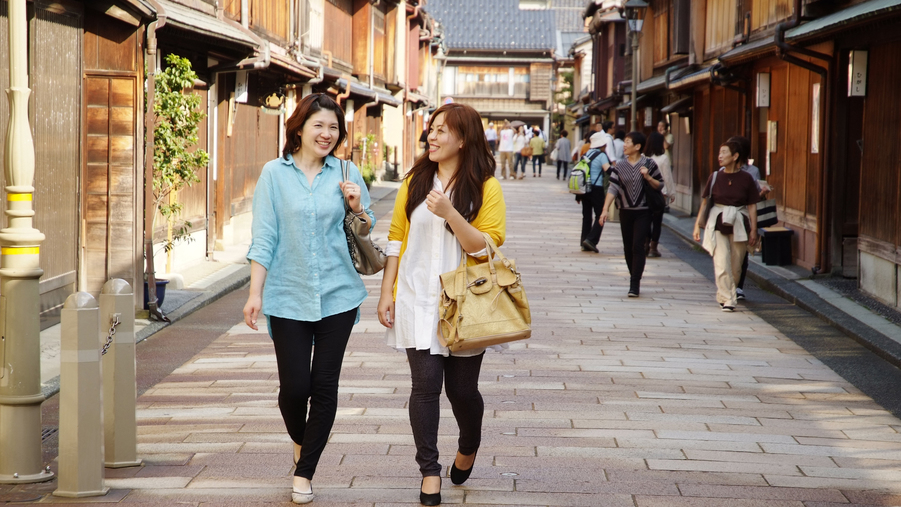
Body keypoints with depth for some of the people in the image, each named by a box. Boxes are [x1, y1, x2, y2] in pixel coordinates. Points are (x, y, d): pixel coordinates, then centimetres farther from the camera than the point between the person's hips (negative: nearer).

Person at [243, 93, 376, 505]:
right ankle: (300, 441, 30)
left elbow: (368, 234, 13)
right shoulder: (275, 173, 0)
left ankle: (304, 473, 13)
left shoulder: (346, 173, 5)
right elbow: (263, 237, 0)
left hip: (337, 295, 2)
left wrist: (356, 207, -8)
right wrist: (255, 292, -6)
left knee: (325, 386, 1)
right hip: (288, 297, -1)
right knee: (294, 386, -3)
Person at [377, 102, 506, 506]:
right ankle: (429, 471, 5)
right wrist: (386, 293, 4)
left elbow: (487, 246, -10)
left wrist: (450, 213, -22)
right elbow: (397, 238, 8)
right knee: (425, 383, -6)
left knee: (462, 388, 6)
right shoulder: (415, 181, 6)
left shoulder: (485, 187, -3)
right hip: (418, 300, 2)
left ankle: (468, 447, 36)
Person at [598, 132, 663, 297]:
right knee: (628, 248, 9)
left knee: (638, 247, -10)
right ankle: (633, 277, 26)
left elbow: (660, 185, 2)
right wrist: (605, 209, -14)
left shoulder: (649, 164, -4)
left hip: (643, 213, -3)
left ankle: (635, 284, -11)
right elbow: (613, 189, -4)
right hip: (625, 211, 3)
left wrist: (648, 177, -16)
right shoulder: (619, 166, 2)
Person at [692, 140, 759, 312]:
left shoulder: (746, 178, -2)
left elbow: (752, 206, 2)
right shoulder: (715, 177, 1)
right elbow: (705, 202, 6)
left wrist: (753, 230, -1)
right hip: (718, 223, 0)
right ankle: (727, 300, -3)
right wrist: (697, 224, 2)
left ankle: (723, 295, 28)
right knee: (722, 264, -10)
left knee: (735, 267, 6)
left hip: (739, 225, 0)